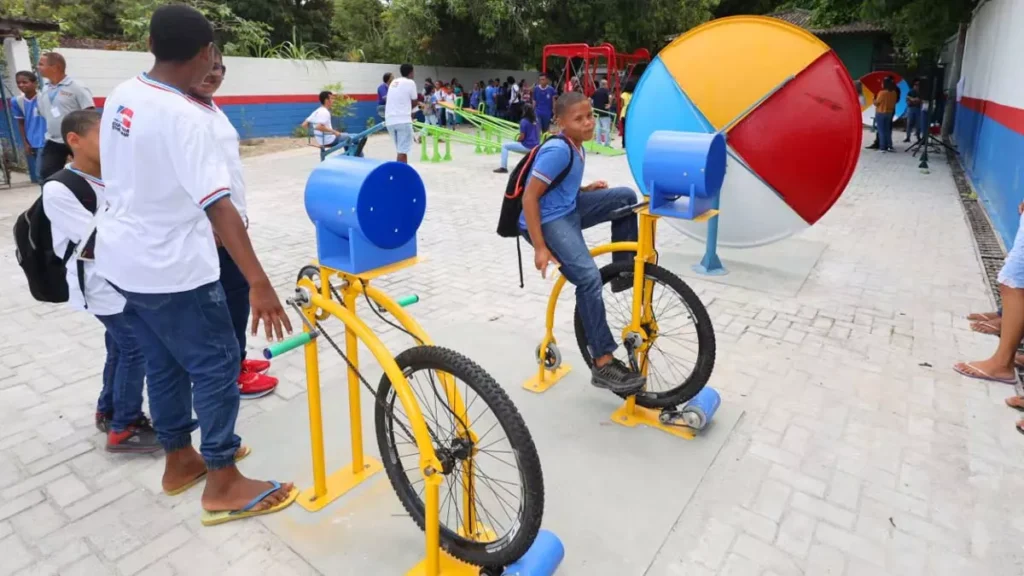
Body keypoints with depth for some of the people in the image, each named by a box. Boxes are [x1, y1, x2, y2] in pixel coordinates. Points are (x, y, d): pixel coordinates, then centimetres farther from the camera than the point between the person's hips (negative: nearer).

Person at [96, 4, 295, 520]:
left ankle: (179, 459, 36)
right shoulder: (183, 116, -23)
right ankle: (223, 486, 14)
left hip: (122, 258, 9)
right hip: (171, 268, -9)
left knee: (163, 362, 20)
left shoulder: (120, 96, 4)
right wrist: (259, 283, -34)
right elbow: (218, 205, -31)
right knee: (216, 366, 3)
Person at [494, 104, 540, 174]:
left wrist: (517, 140, 6)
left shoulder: (524, 121, -15)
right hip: (535, 146, 7)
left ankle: (504, 168, -4)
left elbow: (522, 137, -17)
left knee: (504, 146, 2)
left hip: (527, 146, -7)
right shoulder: (536, 121, 7)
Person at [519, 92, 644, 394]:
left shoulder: (576, 147, 11)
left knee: (625, 196, 0)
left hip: (569, 209, 9)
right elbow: (529, 197, -22)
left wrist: (587, 189, 5)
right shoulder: (557, 150, -18)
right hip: (548, 220, -9)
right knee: (589, 276, -25)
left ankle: (624, 272, 10)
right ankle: (604, 365, -19)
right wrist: (540, 248, -24)